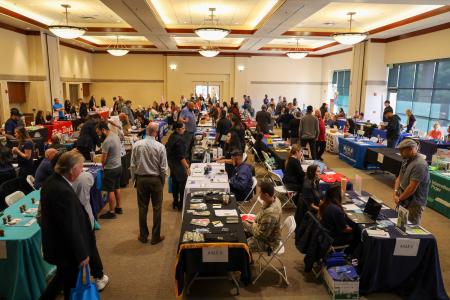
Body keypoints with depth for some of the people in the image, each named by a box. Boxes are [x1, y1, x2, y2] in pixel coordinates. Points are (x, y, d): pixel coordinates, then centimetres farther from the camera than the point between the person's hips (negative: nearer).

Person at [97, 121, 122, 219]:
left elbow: (104, 159, -16)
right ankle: (118, 207, 31)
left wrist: (103, 166, 4)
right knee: (117, 188, 19)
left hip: (110, 168, -9)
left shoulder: (107, 141, -23)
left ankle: (112, 212, 10)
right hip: (118, 165, 9)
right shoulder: (116, 135, 4)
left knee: (110, 190, 1)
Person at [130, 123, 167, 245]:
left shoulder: (136, 145, -7)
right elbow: (163, 168, -9)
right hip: (155, 179, -2)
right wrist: (162, 182, 6)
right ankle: (155, 237, 18)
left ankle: (143, 236, 25)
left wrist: (134, 179, 11)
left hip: (141, 179, 3)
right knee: (157, 208, 10)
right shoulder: (160, 146, -13)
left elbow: (133, 165, -2)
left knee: (142, 208, 13)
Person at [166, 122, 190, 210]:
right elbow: (181, 156, -26)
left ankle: (175, 202, 26)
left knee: (175, 182, 16)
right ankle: (181, 204, 5)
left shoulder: (172, 136, 5)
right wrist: (187, 167, -25)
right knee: (183, 182, -1)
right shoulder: (179, 140, -24)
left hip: (171, 162, 10)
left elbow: (167, 147, 17)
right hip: (178, 164, -10)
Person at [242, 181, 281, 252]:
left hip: (268, 242, -9)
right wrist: (255, 220, -1)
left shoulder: (270, 214, -39)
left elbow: (260, 234, -27)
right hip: (264, 230, 9)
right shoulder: (274, 199, -12)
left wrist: (254, 225, -13)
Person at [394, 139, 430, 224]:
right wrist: (395, 192, -3)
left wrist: (399, 199, -13)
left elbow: (412, 188, -24)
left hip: (414, 204, -8)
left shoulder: (419, 164, -22)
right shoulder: (406, 160, 6)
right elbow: (399, 177, 12)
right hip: (403, 200, 8)